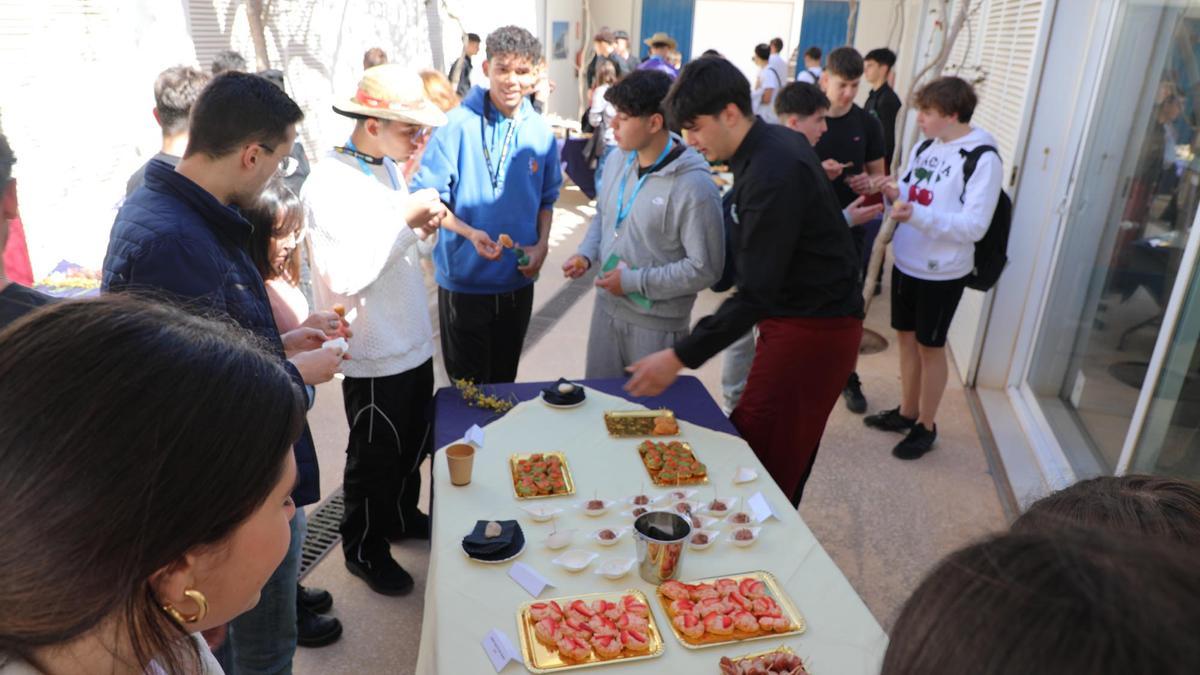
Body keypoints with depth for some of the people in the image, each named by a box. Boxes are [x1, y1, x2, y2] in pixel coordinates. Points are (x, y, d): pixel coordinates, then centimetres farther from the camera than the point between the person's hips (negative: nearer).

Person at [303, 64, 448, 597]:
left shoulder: (388, 167, 5)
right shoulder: (330, 183, -22)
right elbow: (344, 278, -27)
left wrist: (420, 228, -4)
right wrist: (404, 222, -27)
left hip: (412, 341, 8)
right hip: (374, 354, -8)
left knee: (413, 446, 24)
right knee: (375, 458, 11)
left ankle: (403, 518, 47)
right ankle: (364, 550, 33)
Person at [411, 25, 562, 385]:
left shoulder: (541, 132, 0)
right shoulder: (457, 125, -14)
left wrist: (542, 244, -5)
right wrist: (470, 233, -24)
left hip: (518, 280, 4)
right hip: (463, 280, -4)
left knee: (504, 381, 20)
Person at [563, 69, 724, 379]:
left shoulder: (694, 186, -21)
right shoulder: (618, 159, 0)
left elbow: (705, 268, -20)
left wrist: (635, 281, -19)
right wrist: (587, 254, -2)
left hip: (656, 324, -6)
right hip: (606, 306, 6)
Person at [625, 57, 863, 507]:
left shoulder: (773, 173, -25)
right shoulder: (771, 144, 6)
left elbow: (755, 294, -27)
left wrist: (680, 358, -27)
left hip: (811, 331, -10)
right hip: (802, 318, 10)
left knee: (756, 457, -7)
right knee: (786, 459, 17)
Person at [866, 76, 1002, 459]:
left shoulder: (983, 159, -17)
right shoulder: (926, 147, 4)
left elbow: (974, 226, -21)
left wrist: (916, 215, -32)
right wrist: (896, 193, -8)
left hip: (941, 273, -7)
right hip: (906, 262, 7)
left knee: (931, 347, 6)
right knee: (907, 337, 16)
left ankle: (926, 426, 23)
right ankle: (906, 412, 33)